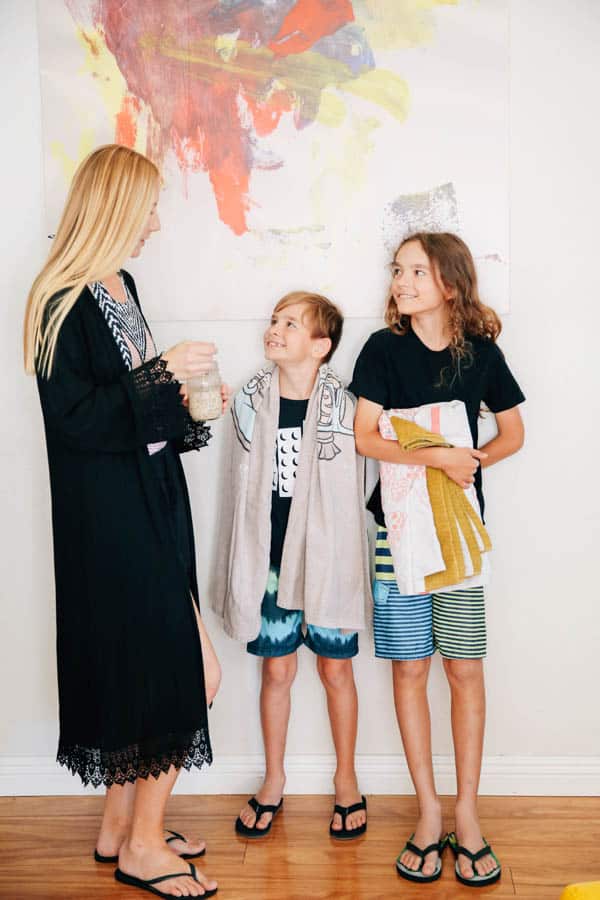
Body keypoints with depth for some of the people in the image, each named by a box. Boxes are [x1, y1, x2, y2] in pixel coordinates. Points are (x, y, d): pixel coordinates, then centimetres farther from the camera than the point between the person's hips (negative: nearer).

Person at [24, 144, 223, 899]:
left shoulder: (120, 286, 11)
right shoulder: (63, 301, -15)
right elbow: (74, 419, -21)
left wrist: (186, 408, 7)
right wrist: (163, 373, -19)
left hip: (149, 504, 9)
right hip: (111, 517, -9)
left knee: (141, 666, 15)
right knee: (192, 671, -3)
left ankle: (123, 826, 31)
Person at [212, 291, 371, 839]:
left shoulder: (343, 406, -7)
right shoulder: (250, 402, 0)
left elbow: (348, 498, -3)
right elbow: (243, 489, 5)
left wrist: (345, 569, -3)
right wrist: (243, 565, 5)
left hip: (327, 557, -2)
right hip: (271, 561, 2)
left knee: (336, 669, 9)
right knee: (277, 670, 12)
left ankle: (346, 780, 28)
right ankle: (274, 781, 30)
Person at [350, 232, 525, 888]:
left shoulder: (481, 351, 2)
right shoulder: (384, 348, -1)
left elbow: (513, 433, 11)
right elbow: (365, 437, -7)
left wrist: (471, 461, -7)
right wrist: (439, 457, -17)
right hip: (398, 524, 0)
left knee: (465, 668, 3)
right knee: (409, 667, 4)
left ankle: (466, 814, 18)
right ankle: (428, 812, 18)